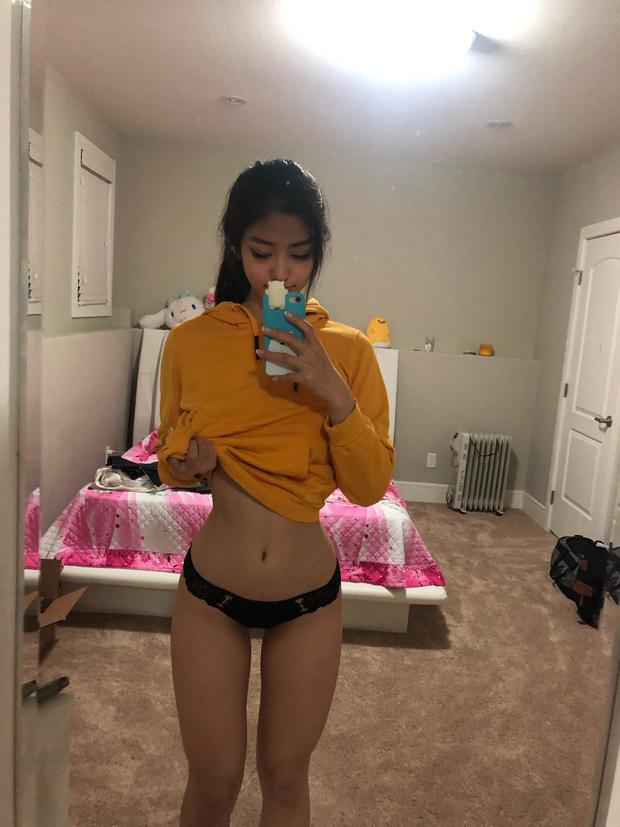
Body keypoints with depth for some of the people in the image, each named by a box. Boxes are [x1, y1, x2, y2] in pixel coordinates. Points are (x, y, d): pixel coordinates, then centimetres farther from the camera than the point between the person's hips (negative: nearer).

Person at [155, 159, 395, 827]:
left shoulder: (347, 350, -7)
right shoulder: (191, 341, -6)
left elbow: (370, 487, -10)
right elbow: (170, 461, 7)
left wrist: (335, 394, -23)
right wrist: (186, 463, -15)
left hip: (310, 596, 0)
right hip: (210, 593, 0)